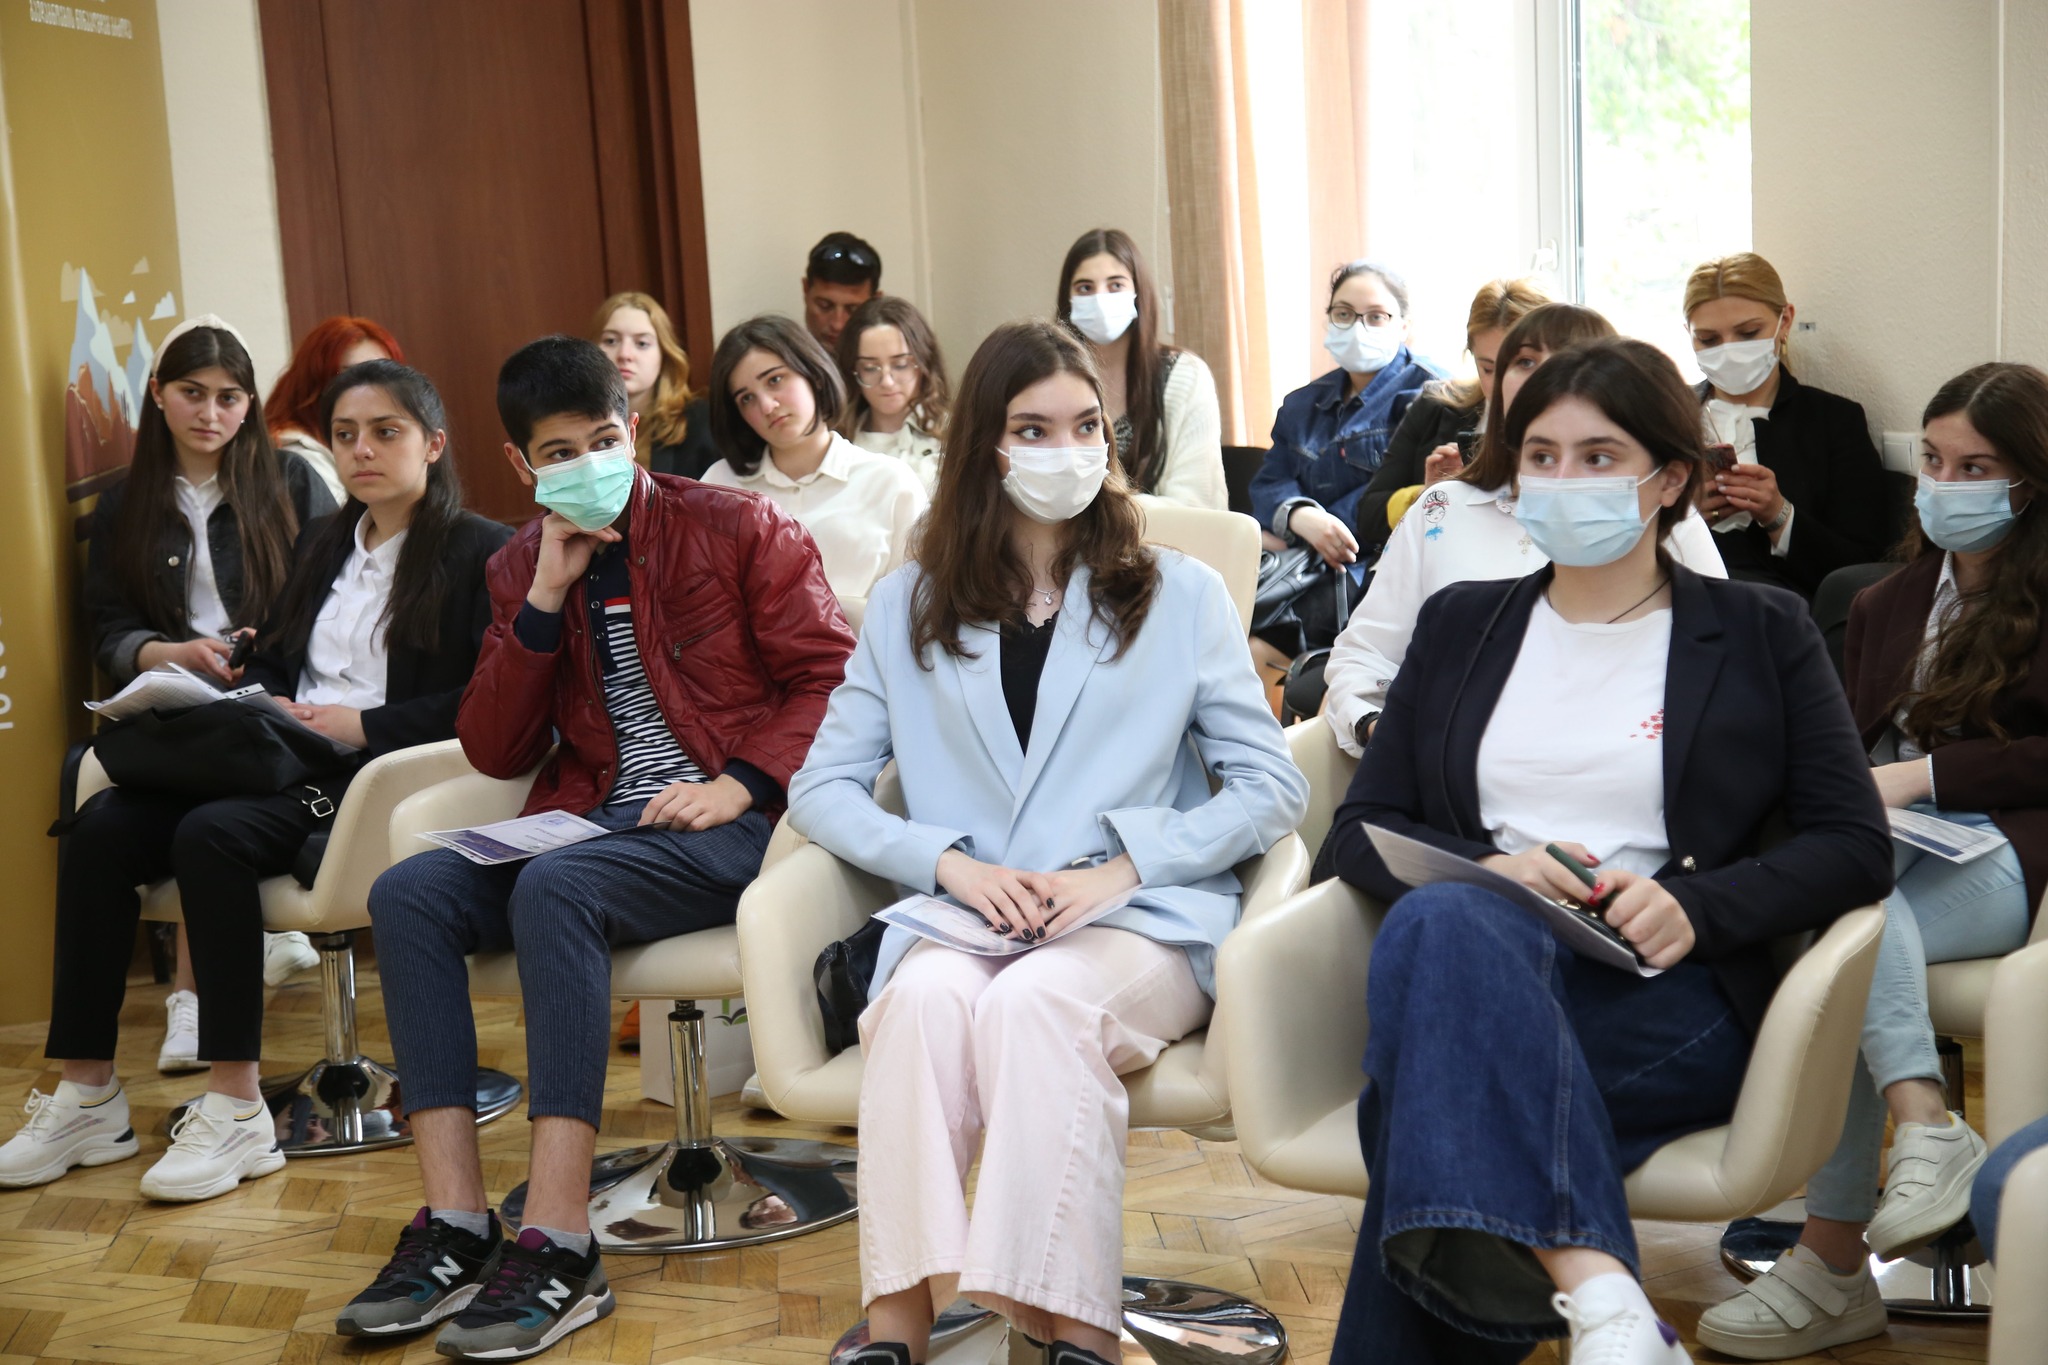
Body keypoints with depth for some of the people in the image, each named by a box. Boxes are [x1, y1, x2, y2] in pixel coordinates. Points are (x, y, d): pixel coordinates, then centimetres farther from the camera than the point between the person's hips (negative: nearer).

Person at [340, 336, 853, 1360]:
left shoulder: (737, 529, 2)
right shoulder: (520, 567, 15)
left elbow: (831, 676, -3)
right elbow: (495, 754, 8)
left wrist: (738, 784, -17)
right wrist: (546, 600, -3)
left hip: (724, 827, -5)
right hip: (591, 822, 6)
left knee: (554, 887, -33)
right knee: (408, 892, -19)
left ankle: (558, 1249, -34)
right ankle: (453, 1226, -22)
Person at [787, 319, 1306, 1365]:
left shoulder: (1180, 595, 11)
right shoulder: (910, 607, 15)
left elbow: (1271, 786, 5)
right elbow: (823, 786, 10)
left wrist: (1121, 867, -10)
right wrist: (952, 863, -8)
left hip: (1142, 925, -1)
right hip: (964, 922, 2)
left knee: (1034, 999, -35)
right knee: (928, 995, -34)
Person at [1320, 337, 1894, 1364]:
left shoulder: (1763, 634, 15)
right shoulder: (1459, 624, 22)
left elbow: (1855, 846, 7)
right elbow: (1362, 827, 14)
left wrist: (1697, 905, -13)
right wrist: (1483, 869, -8)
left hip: (1670, 1002, -2)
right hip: (1469, 969, 3)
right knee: (1445, 917, -37)